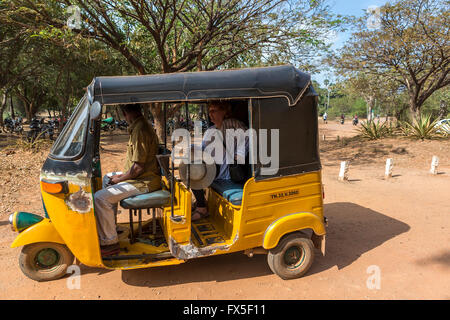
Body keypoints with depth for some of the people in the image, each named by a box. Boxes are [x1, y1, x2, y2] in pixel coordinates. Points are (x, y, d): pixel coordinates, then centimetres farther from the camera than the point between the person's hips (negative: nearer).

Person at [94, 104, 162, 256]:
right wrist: (124, 175, 9)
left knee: (99, 198, -19)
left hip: (144, 182, -11)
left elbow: (138, 167, -25)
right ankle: (110, 224, 33)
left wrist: (119, 179, -10)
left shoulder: (140, 130, -23)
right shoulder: (142, 125, 11)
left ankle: (110, 243, -8)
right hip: (143, 175, 11)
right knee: (107, 178, 28)